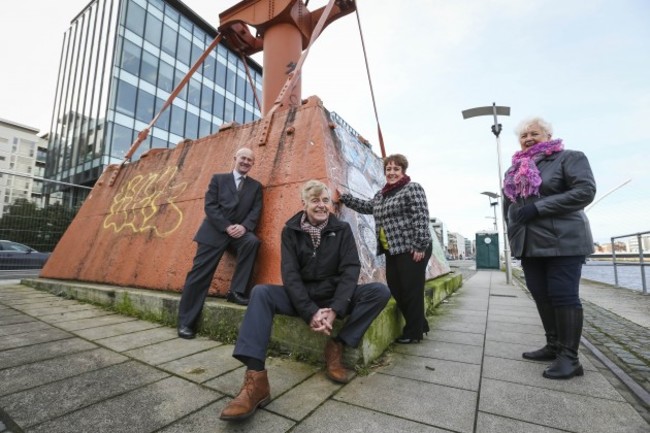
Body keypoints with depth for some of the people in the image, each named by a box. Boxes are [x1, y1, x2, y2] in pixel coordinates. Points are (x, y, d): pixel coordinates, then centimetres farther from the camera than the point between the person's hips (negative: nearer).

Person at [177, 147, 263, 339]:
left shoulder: (255, 186, 14)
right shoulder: (219, 178, 10)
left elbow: (256, 211, 3)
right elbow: (210, 206, -1)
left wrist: (244, 226, -18)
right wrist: (226, 227, -14)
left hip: (239, 231, 1)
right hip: (215, 231, -1)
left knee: (252, 241, -32)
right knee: (199, 274, -4)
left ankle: (237, 291, -17)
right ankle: (186, 322, 9)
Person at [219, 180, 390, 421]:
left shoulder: (342, 229, -2)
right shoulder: (291, 231, -3)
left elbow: (350, 269, -10)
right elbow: (290, 274, -12)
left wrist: (335, 310, -24)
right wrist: (310, 312, -25)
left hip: (334, 297, 1)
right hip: (302, 297, 0)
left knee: (380, 291, -21)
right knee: (260, 292, -26)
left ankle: (336, 347, -13)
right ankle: (256, 378, -32)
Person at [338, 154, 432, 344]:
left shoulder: (413, 188, -7)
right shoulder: (381, 194, 17)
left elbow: (421, 217, -14)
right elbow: (367, 206, 25)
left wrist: (421, 246, -20)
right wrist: (344, 198, 20)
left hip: (412, 249, -8)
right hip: (392, 251, 8)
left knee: (411, 290, 0)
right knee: (395, 289, 11)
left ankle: (414, 332, 19)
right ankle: (420, 324, 31)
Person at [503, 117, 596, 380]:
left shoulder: (569, 158, 0)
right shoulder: (515, 170, 17)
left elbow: (586, 190, -13)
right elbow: (508, 203, 22)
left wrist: (538, 207, -19)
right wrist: (514, 233, 13)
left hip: (562, 241, -6)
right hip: (529, 244, 6)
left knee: (563, 296, -5)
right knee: (541, 296, 9)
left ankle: (570, 357, 5)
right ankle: (554, 346, 22)